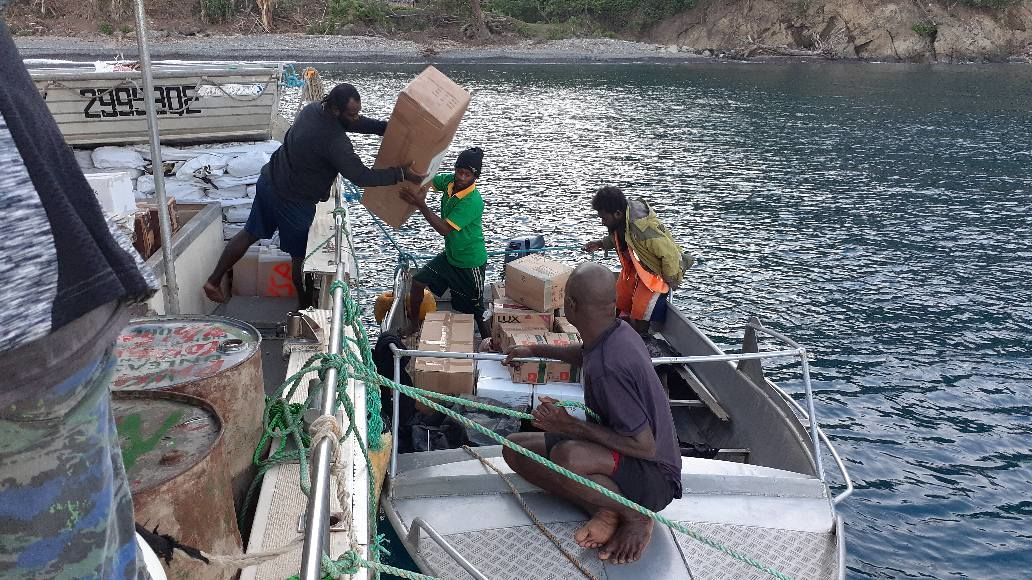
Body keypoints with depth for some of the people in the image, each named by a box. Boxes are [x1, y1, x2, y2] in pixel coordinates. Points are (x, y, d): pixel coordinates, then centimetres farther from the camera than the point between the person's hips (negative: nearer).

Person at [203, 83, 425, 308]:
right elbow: (361, 176, -29)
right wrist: (401, 174, -24)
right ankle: (305, 307, 28)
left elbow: (360, 123, 7)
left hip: (269, 181, 8)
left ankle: (214, 281, 30)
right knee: (300, 256, 10)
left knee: (250, 233, 21)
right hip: (293, 199, -8)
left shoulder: (313, 108, -3)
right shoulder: (334, 141, -30)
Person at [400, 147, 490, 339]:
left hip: (470, 262, -7)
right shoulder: (449, 181, -9)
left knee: (476, 312, 3)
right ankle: (413, 325, 28)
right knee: (418, 282, 8)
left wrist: (420, 205, -38)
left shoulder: (473, 201, -31)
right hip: (450, 254, 7)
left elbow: (444, 229, -32)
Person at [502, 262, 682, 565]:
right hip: (620, 455, 9)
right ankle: (606, 509, -6)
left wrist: (572, 426, -24)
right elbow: (585, 353, 22)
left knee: (565, 456, -40)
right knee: (514, 447, -1)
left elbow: (646, 447, -28)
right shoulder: (618, 332, -4)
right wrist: (534, 350, 33)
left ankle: (635, 518, -11)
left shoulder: (608, 369, -32)